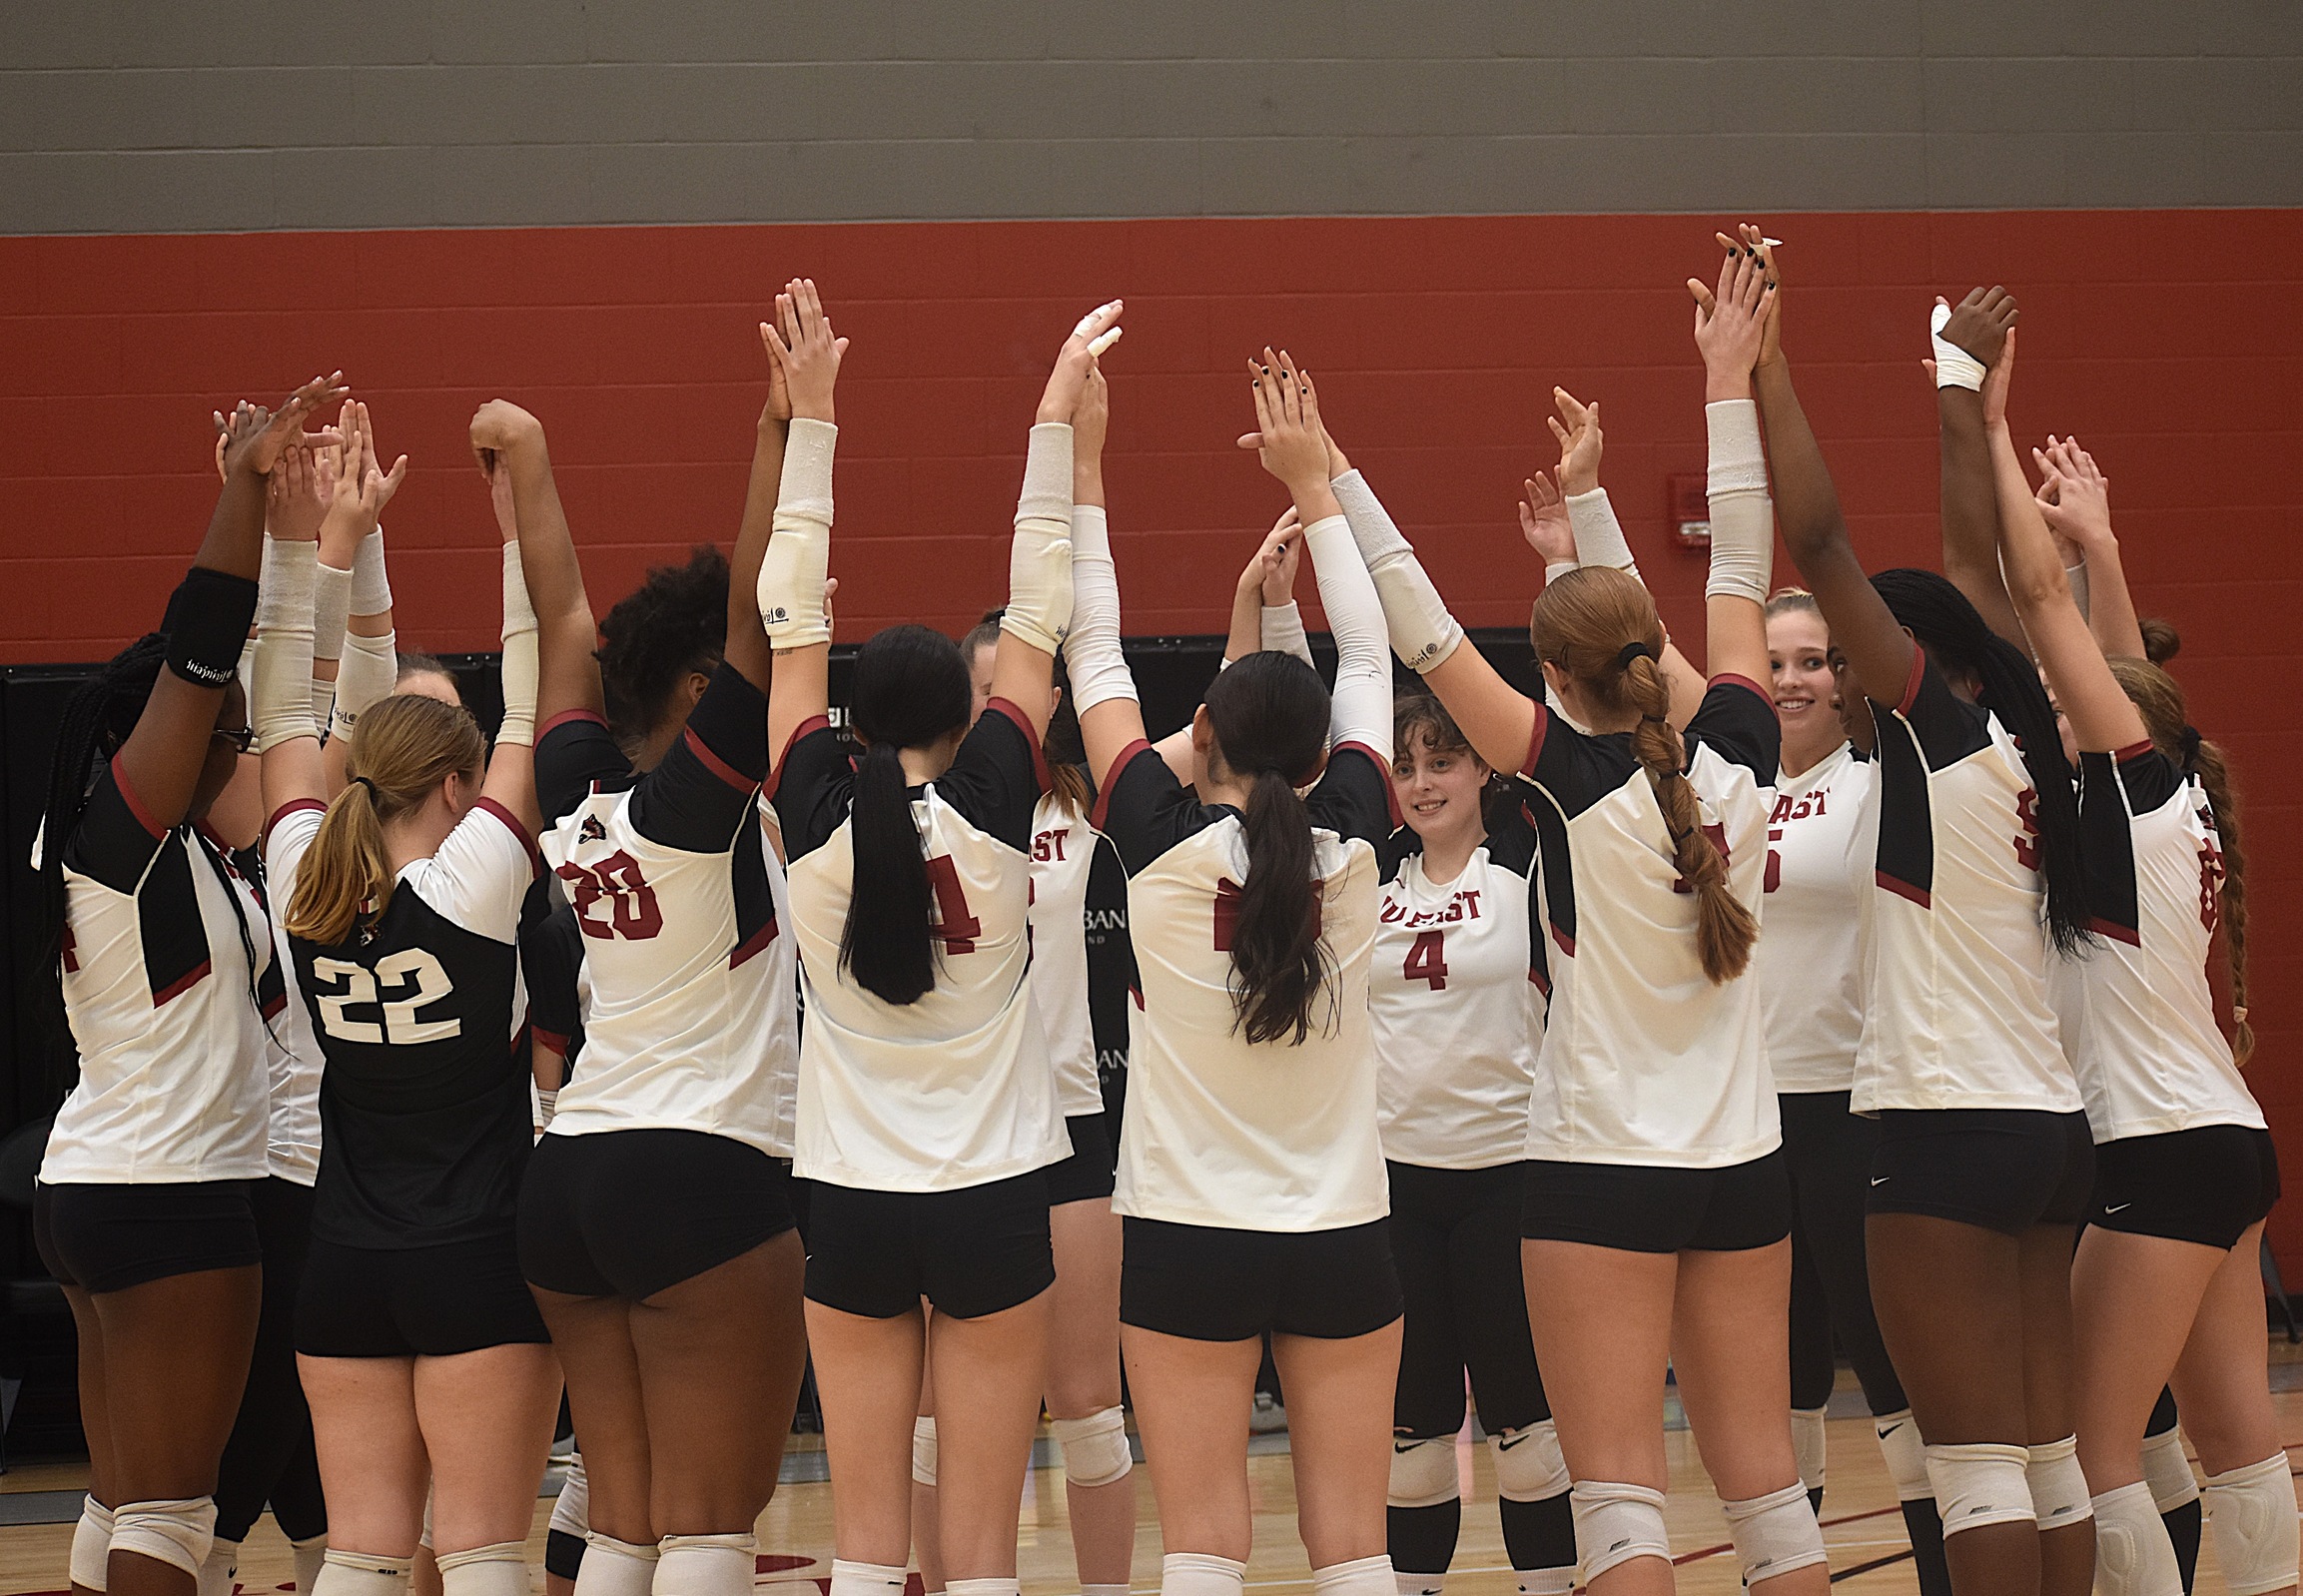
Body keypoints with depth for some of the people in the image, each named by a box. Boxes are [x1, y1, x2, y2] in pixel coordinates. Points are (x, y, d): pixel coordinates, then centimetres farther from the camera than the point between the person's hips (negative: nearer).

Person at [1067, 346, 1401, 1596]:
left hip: (1189, 1236, -2)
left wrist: (1082, 466, 7)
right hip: (1342, 1234, 2)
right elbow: (1368, 660, 11)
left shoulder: (1161, 842, -9)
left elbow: (1094, 655, 0)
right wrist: (1311, 481, 19)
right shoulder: (1349, 844, -3)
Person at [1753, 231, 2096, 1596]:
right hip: (2050, 1124, 8)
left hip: (1950, 1129, -8)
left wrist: (1766, 361, -12)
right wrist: (1965, 381, 29)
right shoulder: (2021, 754, 10)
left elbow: (1820, 537, -16)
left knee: (1980, 1470, -7)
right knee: (2049, 1461, 9)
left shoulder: (1937, 728, -9)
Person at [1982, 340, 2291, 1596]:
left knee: (2093, 1449, -7)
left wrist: (1990, 429, -9)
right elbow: (2131, 671, 27)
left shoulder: (2133, 783, -9)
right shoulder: (2167, 796, 10)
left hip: (2165, 1153, -9)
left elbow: (2040, 599, -12)